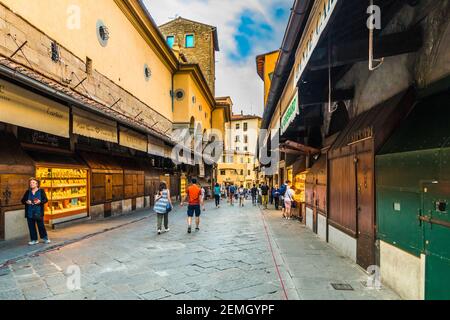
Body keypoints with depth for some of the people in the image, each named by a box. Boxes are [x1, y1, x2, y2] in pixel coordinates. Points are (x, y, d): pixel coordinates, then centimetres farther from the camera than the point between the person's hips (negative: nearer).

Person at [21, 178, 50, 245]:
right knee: (31, 226, 6)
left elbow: (46, 199, -4)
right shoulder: (27, 192, 9)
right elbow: (23, 200, 11)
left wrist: (40, 201, -22)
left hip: (38, 212, -3)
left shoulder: (41, 191, 0)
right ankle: (34, 240, 17)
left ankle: (45, 238, 18)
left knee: (41, 225, 2)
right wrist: (26, 202, -11)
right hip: (29, 213, 3)